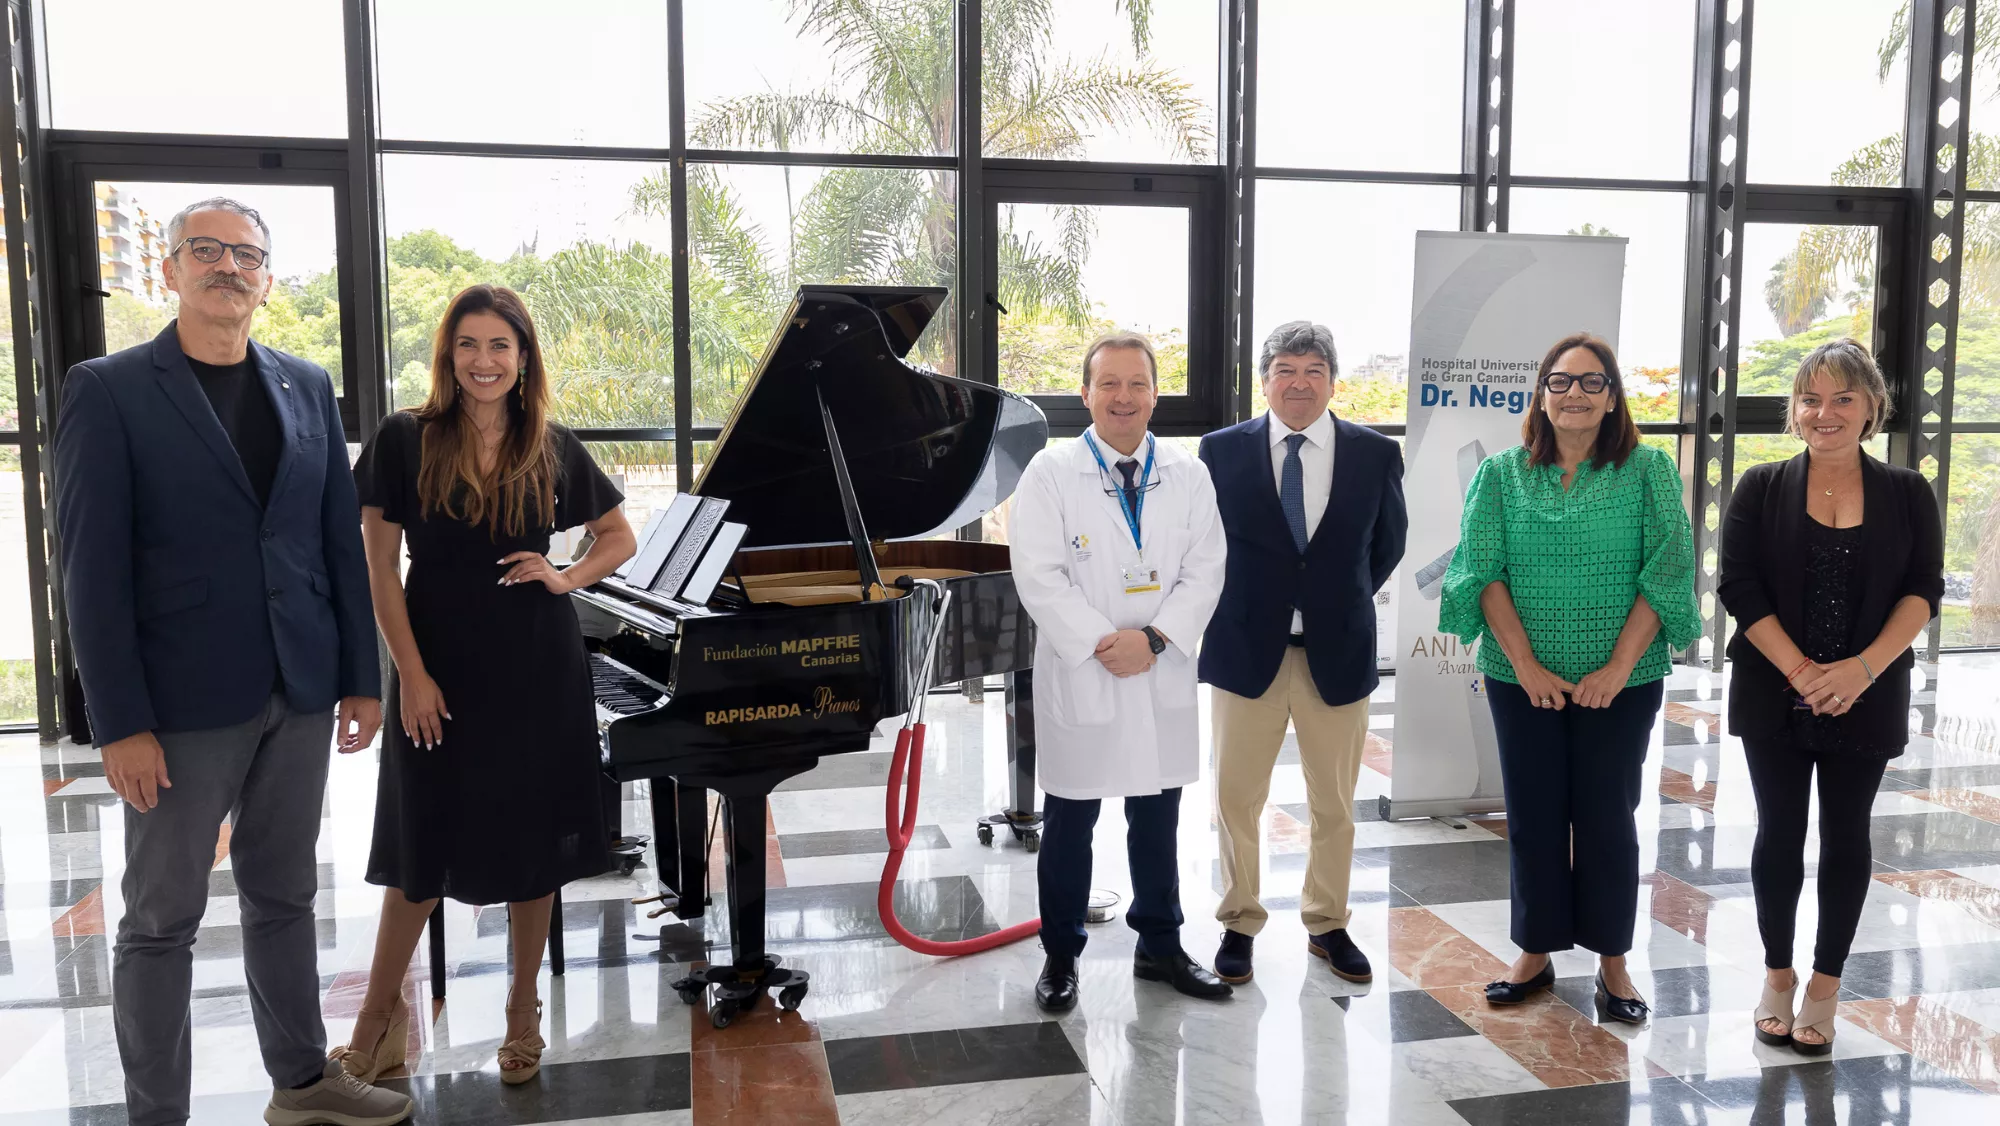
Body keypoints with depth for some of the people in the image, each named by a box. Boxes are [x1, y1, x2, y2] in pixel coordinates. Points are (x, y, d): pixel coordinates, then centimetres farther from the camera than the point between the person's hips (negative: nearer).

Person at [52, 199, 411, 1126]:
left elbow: (341, 540, 9)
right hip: (183, 701, -4)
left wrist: (360, 677, 6)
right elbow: (93, 568, -9)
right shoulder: (108, 390, -5)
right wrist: (121, 723, -13)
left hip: (298, 693, 5)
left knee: (283, 895, 17)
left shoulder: (306, 388, 8)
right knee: (162, 920, 8)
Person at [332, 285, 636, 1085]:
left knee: (533, 839, 10)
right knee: (424, 844, 9)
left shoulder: (552, 448, 1)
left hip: (537, 667, 2)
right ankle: (382, 1009, 29)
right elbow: (380, 567, -6)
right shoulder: (406, 441, -5)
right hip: (441, 667, -1)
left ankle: (524, 1010, 27)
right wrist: (412, 674, -11)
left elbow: (620, 538, 11)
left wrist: (565, 578, -7)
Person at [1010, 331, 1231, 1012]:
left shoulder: (1188, 475, 4)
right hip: (1079, 677, -2)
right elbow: (1039, 576, -11)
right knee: (1069, 825, 9)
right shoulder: (1050, 473, -5)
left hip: (1163, 678, 3)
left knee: (1157, 821, 15)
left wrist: (1155, 637, -14)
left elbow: (1205, 571, 0)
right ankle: (1061, 957, 24)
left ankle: (1160, 946, 32)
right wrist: (1100, 643, -18)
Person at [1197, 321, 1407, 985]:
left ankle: (1327, 925, 31)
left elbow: (1387, 543, 12)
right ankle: (1239, 924, 25)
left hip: (1337, 653, 1)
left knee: (1334, 805, 13)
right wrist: (1239, 606, 3)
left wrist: (1346, 602, 9)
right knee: (1237, 801, 8)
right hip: (1246, 650, -1)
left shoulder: (1375, 454, -1)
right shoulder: (1223, 451, -3)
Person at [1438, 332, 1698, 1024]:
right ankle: (1536, 952, 22)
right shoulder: (1502, 474, 4)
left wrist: (1619, 667, -13)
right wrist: (1526, 665, -11)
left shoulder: (1648, 471, 1)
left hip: (1622, 681, -1)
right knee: (1533, 815, 9)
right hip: (1524, 681, 1)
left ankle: (1612, 960, 20)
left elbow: (1667, 571, -5)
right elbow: (1483, 570, -3)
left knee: (1609, 816, 6)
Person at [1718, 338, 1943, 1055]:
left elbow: (1922, 591, -3)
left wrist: (1864, 668, -17)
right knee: (1779, 833, 7)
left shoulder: (1907, 494, 2)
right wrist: (1800, 670, -16)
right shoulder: (1762, 488, 0)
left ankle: (1825, 987, 21)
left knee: (1846, 837, 8)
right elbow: (1739, 586, -7)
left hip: (1867, 699, 1)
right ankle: (1777, 977, 22)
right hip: (1774, 696, 0)